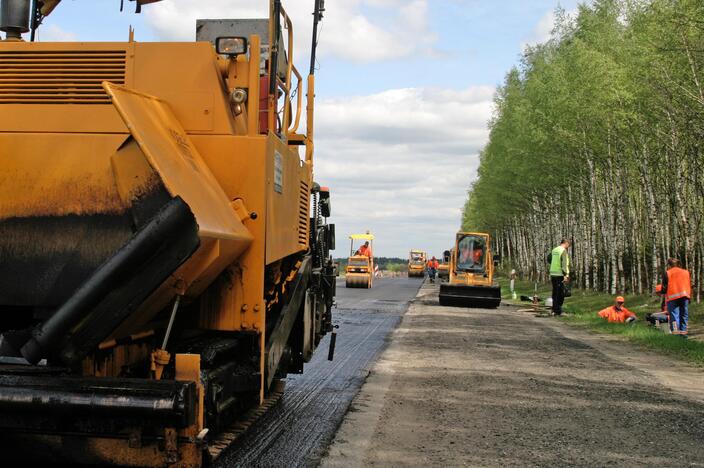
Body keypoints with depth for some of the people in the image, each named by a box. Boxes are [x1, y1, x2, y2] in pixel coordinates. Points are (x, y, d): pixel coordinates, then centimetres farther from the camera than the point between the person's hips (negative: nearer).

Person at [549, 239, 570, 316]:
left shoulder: (554, 250, 14)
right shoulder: (563, 251, -10)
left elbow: (550, 261, 17)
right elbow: (564, 264, -17)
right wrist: (566, 275, -20)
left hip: (553, 274, 8)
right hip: (560, 275, -8)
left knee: (555, 292, 14)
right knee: (561, 293, -4)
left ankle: (554, 309, 19)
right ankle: (558, 310, -6)